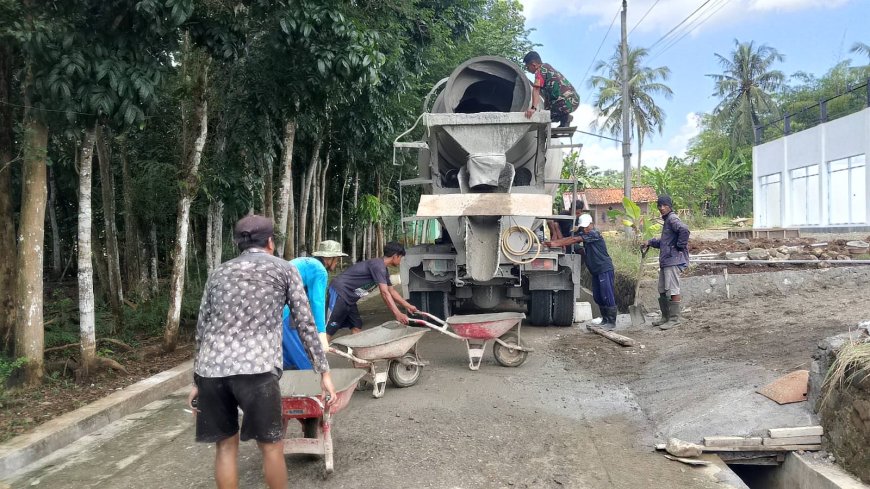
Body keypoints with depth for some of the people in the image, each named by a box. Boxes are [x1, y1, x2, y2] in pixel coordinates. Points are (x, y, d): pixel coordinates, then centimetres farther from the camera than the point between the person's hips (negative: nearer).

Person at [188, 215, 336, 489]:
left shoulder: (218, 273, 23)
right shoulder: (284, 269, 14)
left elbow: (202, 329, 23)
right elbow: (305, 324, 10)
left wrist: (197, 381, 27)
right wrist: (324, 372, 12)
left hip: (210, 368, 4)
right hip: (255, 368, -4)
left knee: (225, 444, 17)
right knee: (270, 444, 10)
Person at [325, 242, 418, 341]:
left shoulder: (383, 270, 13)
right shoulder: (378, 265, -18)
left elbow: (392, 291, 24)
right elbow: (384, 293, -24)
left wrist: (408, 306, 24)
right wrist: (398, 314, -26)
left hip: (348, 296, 10)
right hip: (340, 292, -10)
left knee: (356, 327, 10)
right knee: (329, 329, -11)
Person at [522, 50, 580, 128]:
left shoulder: (540, 70, -6)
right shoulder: (547, 67, 22)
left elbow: (536, 89, -23)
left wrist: (533, 108, -35)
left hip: (566, 103, -9)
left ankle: (564, 118, -3)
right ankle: (565, 117, 18)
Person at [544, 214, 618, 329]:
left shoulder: (594, 233, -14)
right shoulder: (583, 234, 13)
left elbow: (574, 240, -20)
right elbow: (570, 238, 2)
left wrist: (556, 244, -21)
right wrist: (551, 242, -11)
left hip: (605, 269, -9)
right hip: (596, 271, 9)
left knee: (607, 296, -7)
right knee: (597, 296, 11)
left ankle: (611, 322, -2)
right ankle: (605, 319, 21)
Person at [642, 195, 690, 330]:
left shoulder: (672, 218, -11)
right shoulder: (667, 220, 20)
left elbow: (684, 229, -31)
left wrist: (680, 246, -21)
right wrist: (650, 242, 22)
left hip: (673, 261, -11)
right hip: (665, 261, 11)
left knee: (672, 290, -7)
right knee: (662, 290, 15)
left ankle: (674, 319, -1)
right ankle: (665, 317, 24)